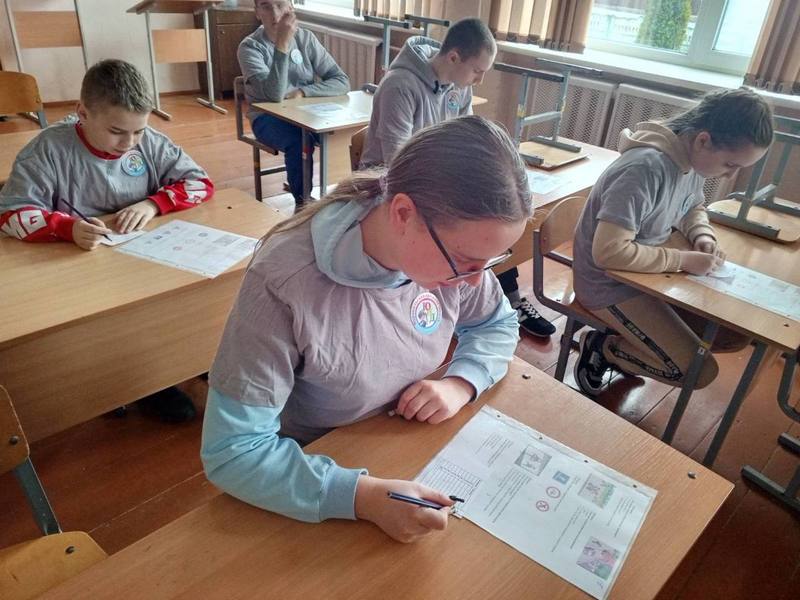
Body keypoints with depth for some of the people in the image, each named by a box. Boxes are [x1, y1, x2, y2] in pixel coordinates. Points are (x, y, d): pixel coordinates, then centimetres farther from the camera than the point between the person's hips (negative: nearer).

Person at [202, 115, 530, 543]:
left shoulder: (450, 244, -14)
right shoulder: (284, 282, -29)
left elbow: (497, 325, 4)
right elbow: (231, 452, -24)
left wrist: (460, 383, -15)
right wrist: (363, 496, -35)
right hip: (315, 475, -3)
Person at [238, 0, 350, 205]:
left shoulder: (306, 38, 0)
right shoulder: (250, 47, -10)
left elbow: (342, 82, -5)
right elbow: (274, 94, -26)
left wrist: (302, 92, -18)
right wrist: (282, 45, -32)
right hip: (268, 117, -3)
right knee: (299, 142, -34)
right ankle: (303, 201, -13)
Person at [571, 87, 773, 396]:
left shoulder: (691, 158, -2)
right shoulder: (646, 168, -30)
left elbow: (693, 208, 18)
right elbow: (609, 251, -34)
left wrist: (703, 236, -4)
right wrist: (684, 260, -23)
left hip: (649, 273, 9)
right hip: (610, 284, -9)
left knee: (737, 334, 7)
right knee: (699, 371, -12)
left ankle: (626, 342, 13)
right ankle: (601, 347, 5)